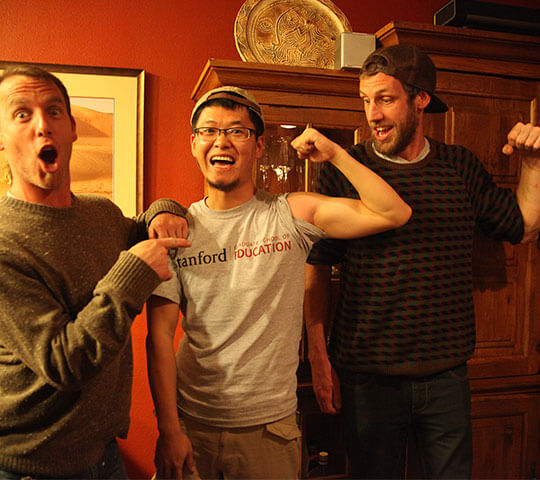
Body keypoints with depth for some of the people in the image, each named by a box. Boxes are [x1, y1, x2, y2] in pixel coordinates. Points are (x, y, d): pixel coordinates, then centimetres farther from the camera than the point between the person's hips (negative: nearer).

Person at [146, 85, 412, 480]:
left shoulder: (290, 214, -6)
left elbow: (394, 213, -12)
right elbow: (160, 333, -6)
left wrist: (333, 153, -13)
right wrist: (168, 429, -9)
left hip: (269, 424, 0)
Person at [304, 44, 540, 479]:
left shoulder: (461, 167, 2)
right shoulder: (343, 172, -8)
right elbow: (315, 272, -5)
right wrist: (319, 362, -7)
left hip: (447, 376, 3)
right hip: (368, 377, -2)